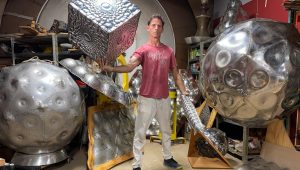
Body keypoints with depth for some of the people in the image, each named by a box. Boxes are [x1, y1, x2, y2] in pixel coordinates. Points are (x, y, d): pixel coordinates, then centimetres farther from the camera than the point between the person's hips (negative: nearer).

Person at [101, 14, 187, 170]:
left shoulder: (169, 51, 7)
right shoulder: (143, 50, -6)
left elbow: (175, 74, 12)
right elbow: (129, 66, -25)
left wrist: (184, 92, 7)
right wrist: (112, 69, -43)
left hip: (164, 98, 5)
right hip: (147, 99, -4)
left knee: (166, 130, 20)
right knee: (140, 133, 2)